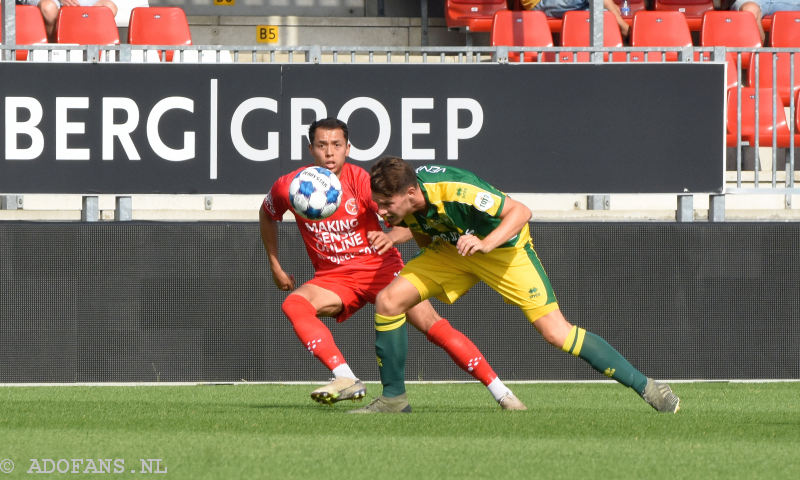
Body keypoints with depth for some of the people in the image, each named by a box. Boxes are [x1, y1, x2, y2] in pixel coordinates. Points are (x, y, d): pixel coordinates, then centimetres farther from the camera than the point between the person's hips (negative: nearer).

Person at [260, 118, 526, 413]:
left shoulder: (361, 180, -16)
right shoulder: (290, 187, -8)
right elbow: (267, 215, 15)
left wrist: (392, 237, -44)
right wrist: (276, 267, 12)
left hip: (380, 267, -2)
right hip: (334, 277, 3)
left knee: (430, 322, -18)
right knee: (294, 304, -28)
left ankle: (501, 393, -12)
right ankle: (346, 380, -36)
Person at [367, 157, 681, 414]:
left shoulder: (455, 190, -37)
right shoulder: (399, 205, -16)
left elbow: (520, 211, -29)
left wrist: (485, 243, -41)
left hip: (503, 247, -6)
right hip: (449, 249, 6)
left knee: (555, 332, -15)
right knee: (388, 301, -10)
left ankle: (648, 388, -6)